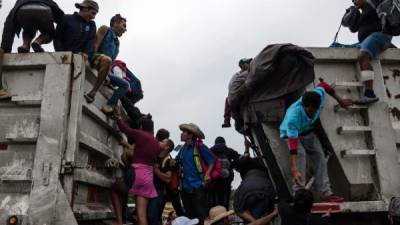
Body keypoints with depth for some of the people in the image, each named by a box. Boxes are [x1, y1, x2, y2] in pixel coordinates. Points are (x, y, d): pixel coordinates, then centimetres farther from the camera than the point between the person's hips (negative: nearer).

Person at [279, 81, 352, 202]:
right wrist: (294, 169, -54)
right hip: (292, 133, -5)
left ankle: (326, 193, 6)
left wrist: (340, 100, 4)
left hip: (308, 130, 6)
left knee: (320, 157, -1)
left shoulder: (319, 95, -33)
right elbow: (293, 143, -49)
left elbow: (323, 85, -7)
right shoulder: (293, 117, -46)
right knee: (300, 154, -28)